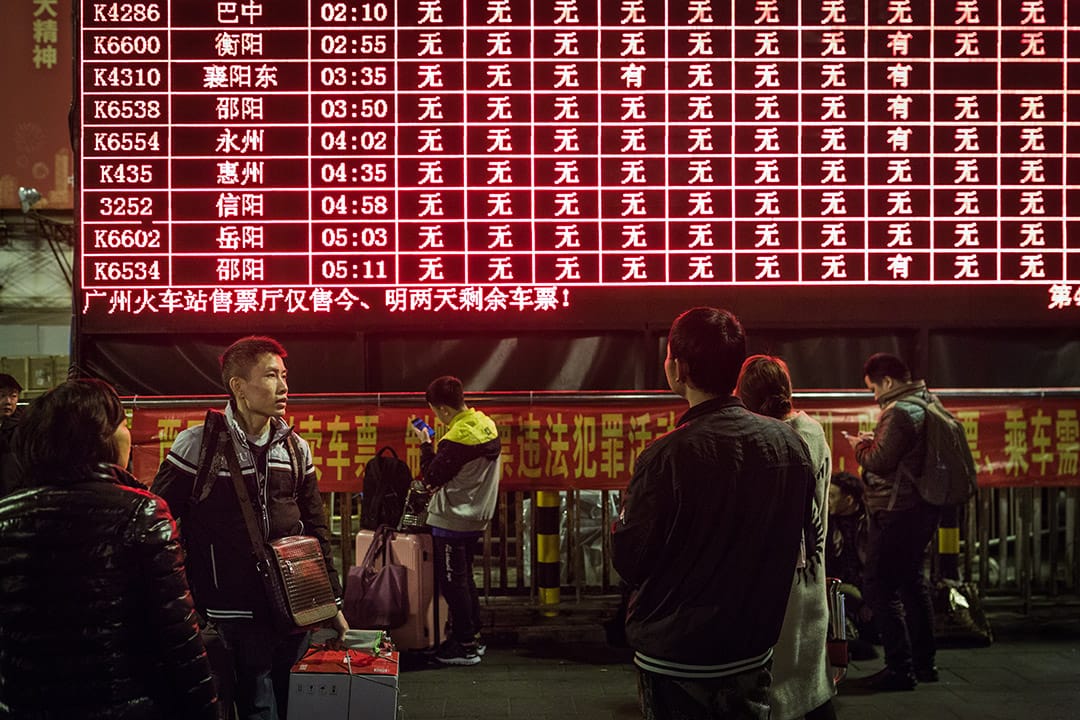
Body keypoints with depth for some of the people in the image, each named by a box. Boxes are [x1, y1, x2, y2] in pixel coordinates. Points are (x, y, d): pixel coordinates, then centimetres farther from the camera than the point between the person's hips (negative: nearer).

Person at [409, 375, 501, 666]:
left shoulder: (457, 438, -24)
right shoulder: (486, 424, 3)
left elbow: (432, 477, -15)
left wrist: (425, 444, -4)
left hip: (453, 520, -9)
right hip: (477, 516, 9)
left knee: (452, 582, 2)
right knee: (464, 578, 20)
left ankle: (465, 647, 10)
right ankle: (474, 636, 29)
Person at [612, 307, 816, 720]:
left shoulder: (666, 457, -23)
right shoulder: (790, 443, -6)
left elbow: (629, 561, -16)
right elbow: (805, 542, 6)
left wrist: (626, 509, 1)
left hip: (674, 659, -5)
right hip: (753, 655, 5)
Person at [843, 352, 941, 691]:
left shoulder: (899, 412, -17)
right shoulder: (924, 405, 14)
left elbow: (880, 462, -18)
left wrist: (860, 446, 0)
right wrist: (873, 443, 9)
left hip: (897, 511, -11)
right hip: (922, 508, 11)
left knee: (879, 587, -5)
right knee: (912, 581, 19)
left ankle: (899, 667, -3)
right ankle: (924, 662, 28)